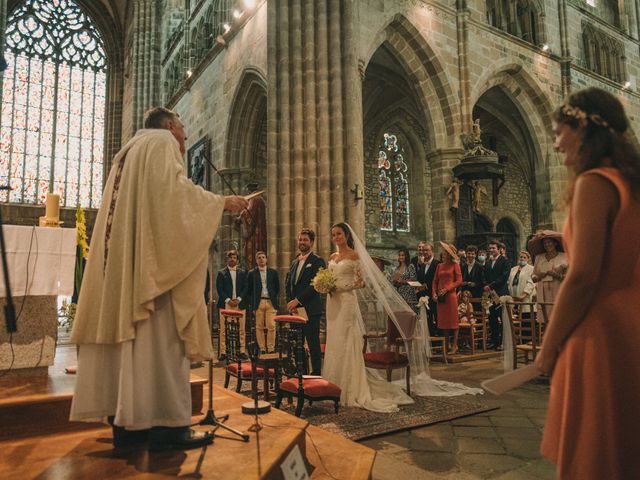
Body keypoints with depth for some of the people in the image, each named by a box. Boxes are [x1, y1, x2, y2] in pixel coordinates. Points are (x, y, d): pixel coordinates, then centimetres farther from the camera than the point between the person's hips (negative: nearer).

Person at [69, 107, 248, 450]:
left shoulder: (131, 150, 30)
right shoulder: (162, 143, 3)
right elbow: (173, 187, -15)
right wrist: (220, 202, -9)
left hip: (122, 258, 9)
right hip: (153, 257, -9)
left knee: (130, 332, 4)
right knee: (159, 336, -12)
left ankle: (125, 421, 6)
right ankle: (165, 424, -12)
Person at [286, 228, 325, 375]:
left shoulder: (317, 261, -4)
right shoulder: (295, 262, 19)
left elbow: (315, 285, -14)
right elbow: (288, 285, 18)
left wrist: (297, 300, -14)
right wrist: (290, 303, 2)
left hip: (310, 311, -7)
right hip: (295, 311, 7)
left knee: (313, 345, -1)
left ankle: (316, 375, 8)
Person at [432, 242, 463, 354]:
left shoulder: (455, 265, 2)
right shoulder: (439, 266, 15)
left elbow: (459, 280, -4)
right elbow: (435, 281, 15)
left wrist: (447, 289, -13)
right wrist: (434, 293, 0)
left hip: (450, 295, -5)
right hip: (440, 297, 5)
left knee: (452, 320, -2)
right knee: (443, 321, 6)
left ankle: (454, 345, 5)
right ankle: (447, 344, 15)